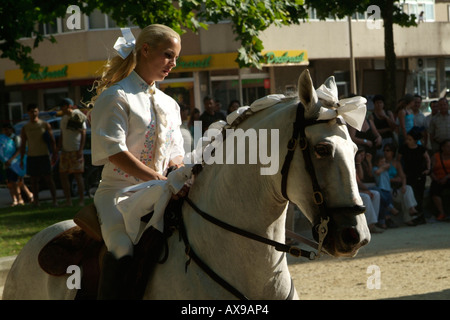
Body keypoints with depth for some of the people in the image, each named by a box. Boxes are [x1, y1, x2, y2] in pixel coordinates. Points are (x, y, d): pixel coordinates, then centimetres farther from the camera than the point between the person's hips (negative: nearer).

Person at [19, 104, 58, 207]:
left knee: (48, 178, -4)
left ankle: (54, 200, -3)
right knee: (34, 180, 2)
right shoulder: (25, 128, 9)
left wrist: (54, 154, -4)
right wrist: (21, 159, 6)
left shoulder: (45, 125, 4)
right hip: (31, 156, 2)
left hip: (44, 156, -2)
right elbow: (23, 144, 11)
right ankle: (36, 201, 5)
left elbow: (52, 141, 4)